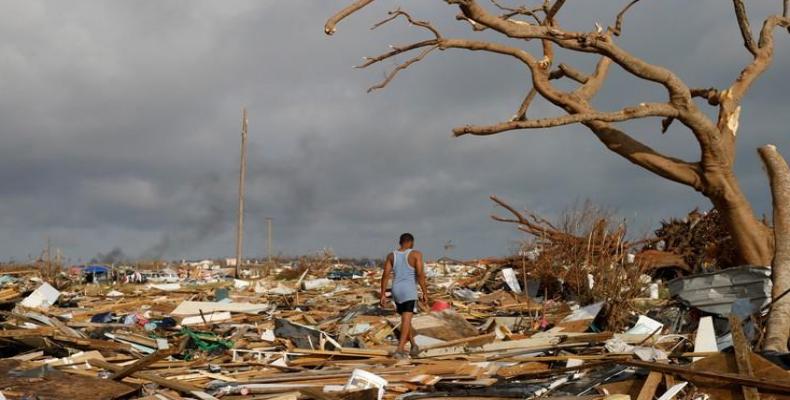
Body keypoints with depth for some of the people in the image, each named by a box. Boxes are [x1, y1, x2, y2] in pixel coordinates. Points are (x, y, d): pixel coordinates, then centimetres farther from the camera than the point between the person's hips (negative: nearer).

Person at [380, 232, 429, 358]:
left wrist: (383, 295, 3)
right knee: (406, 320, -9)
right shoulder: (416, 254, -7)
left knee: (406, 318, 22)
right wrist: (425, 293, -6)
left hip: (396, 291, 5)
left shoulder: (391, 255, 5)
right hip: (409, 291, -5)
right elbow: (420, 275, -13)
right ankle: (400, 349, -21)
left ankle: (413, 344, 34)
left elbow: (385, 275, 0)